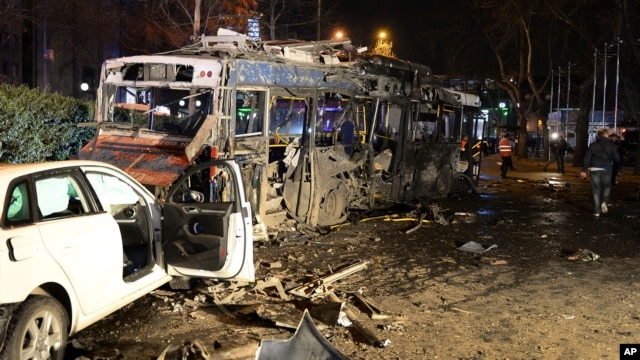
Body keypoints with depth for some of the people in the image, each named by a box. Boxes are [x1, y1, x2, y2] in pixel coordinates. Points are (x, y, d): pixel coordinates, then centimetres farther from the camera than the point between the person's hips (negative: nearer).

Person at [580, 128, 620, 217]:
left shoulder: (593, 145, 1)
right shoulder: (611, 145, -1)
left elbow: (587, 158, -4)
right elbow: (617, 158, -5)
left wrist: (584, 170, -3)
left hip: (595, 169, 1)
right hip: (606, 169, -1)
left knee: (596, 190, 6)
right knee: (606, 187, 19)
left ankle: (597, 211, 7)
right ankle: (604, 202, -7)